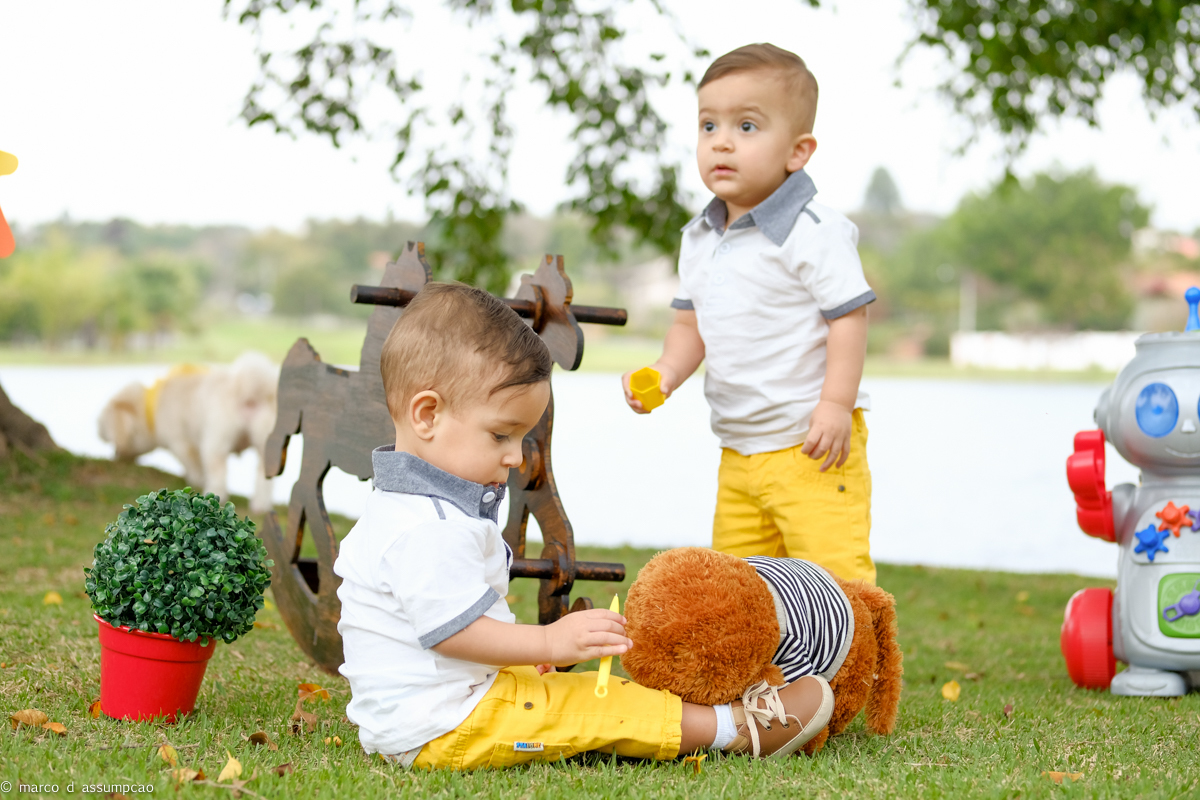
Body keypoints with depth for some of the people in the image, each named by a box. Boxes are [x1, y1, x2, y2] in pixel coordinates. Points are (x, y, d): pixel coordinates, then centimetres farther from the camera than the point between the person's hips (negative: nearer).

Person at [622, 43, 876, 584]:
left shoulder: (812, 231, -14)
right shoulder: (698, 239, 10)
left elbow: (849, 314, -15)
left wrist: (836, 403, -20)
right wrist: (667, 373, -1)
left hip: (812, 443, -8)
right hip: (737, 449, 8)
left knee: (833, 570, -10)